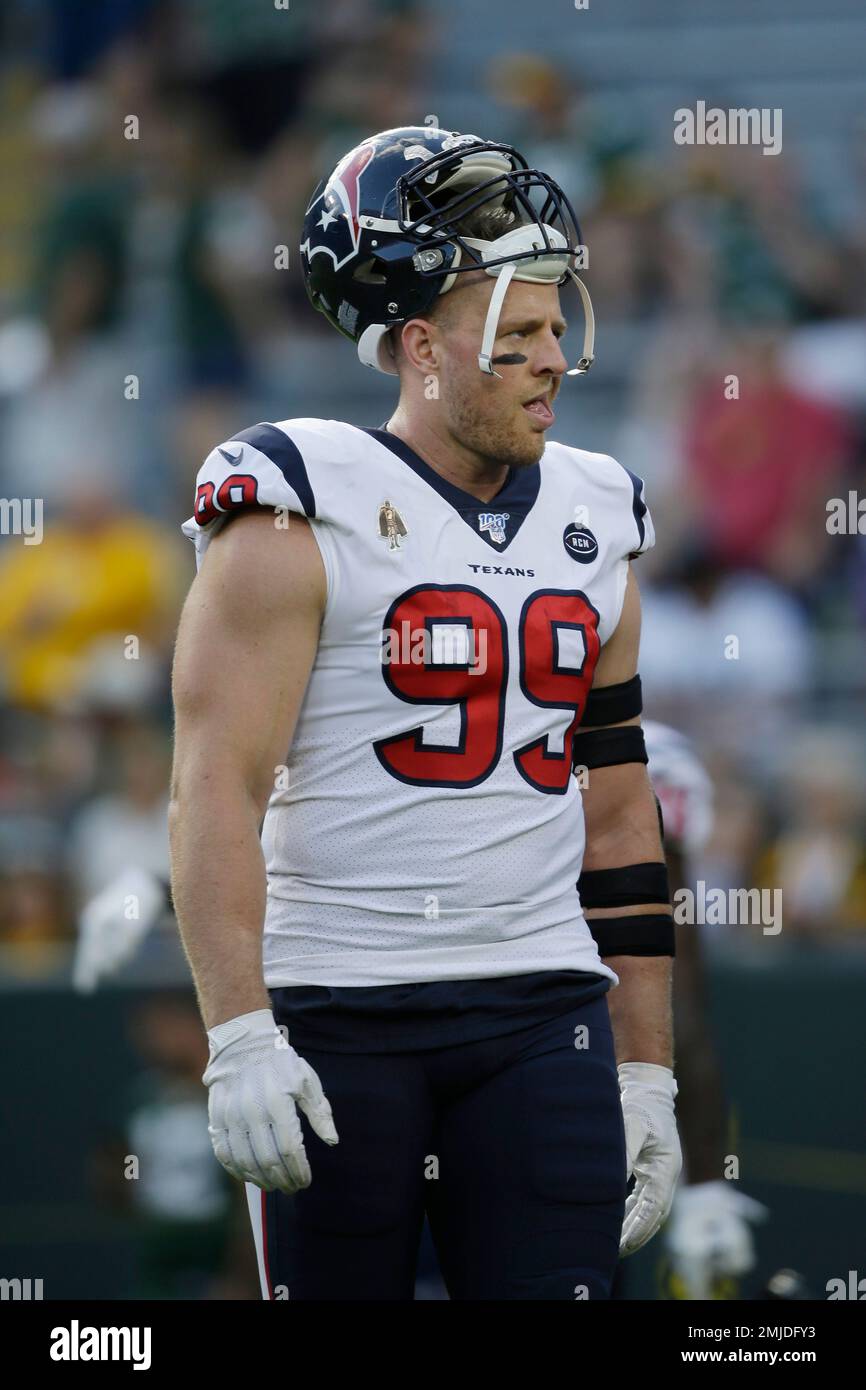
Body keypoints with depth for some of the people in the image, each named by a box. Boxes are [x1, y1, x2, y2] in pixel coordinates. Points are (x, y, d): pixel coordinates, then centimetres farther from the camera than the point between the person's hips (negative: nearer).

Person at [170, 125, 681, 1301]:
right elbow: (216, 790, -12)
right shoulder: (302, 519, -5)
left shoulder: (592, 526, 13)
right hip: (338, 1014, -4)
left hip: (541, 1015, 4)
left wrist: (646, 1073, 13)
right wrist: (239, 1037, -21)